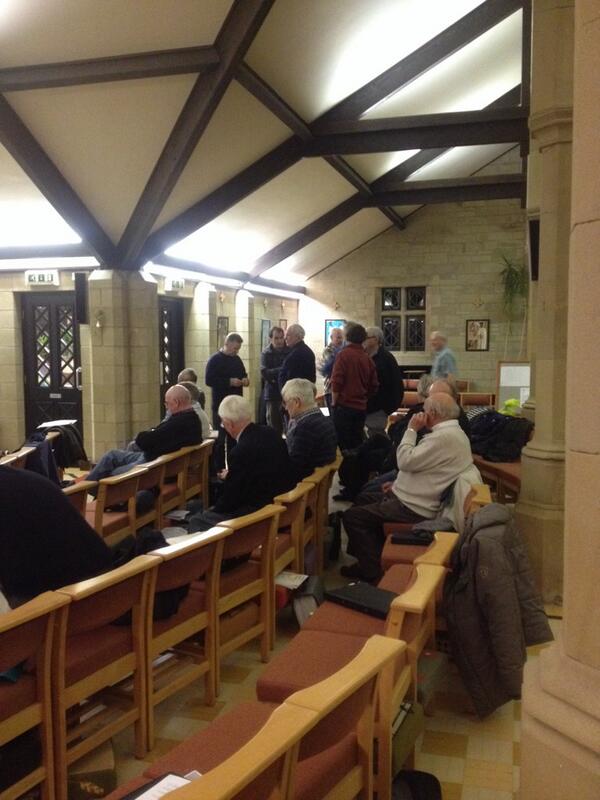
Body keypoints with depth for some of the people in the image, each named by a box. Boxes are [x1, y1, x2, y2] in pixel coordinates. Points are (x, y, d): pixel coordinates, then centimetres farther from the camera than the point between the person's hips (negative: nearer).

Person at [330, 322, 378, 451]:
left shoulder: (343, 354, -10)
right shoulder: (368, 358, 5)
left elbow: (336, 383, -14)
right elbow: (374, 385, 10)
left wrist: (334, 402, -1)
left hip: (344, 406, -5)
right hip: (361, 407, 5)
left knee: (343, 445, 0)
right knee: (357, 442, 13)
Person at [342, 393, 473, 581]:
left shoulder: (444, 437, -25)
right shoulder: (451, 432, 9)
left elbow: (406, 461, -23)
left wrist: (411, 430, -12)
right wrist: (400, 483, 13)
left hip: (414, 508, -11)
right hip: (418, 499, 11)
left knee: (352, 516, -8)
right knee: (363, 500, 23)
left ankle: (372, 570, 2)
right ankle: (370, 554, 24)